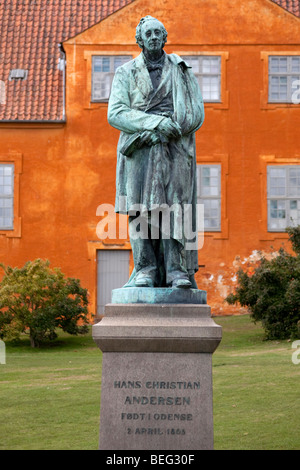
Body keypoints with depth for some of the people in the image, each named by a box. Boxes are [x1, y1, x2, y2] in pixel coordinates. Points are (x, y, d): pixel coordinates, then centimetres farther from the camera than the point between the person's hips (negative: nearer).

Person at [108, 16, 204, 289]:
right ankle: (145, 270, -9)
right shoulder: (125, 74, 14)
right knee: (141, 209, -8)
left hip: (175, 150, 0)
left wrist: (157, 133, -7)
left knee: (174, 207, -11)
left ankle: (177, 270, -13)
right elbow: (116, 113, 0)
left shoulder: (182, 72, 15)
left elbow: (196, 115, 7)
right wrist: (156, 122, -13)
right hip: (139, 152, 0)